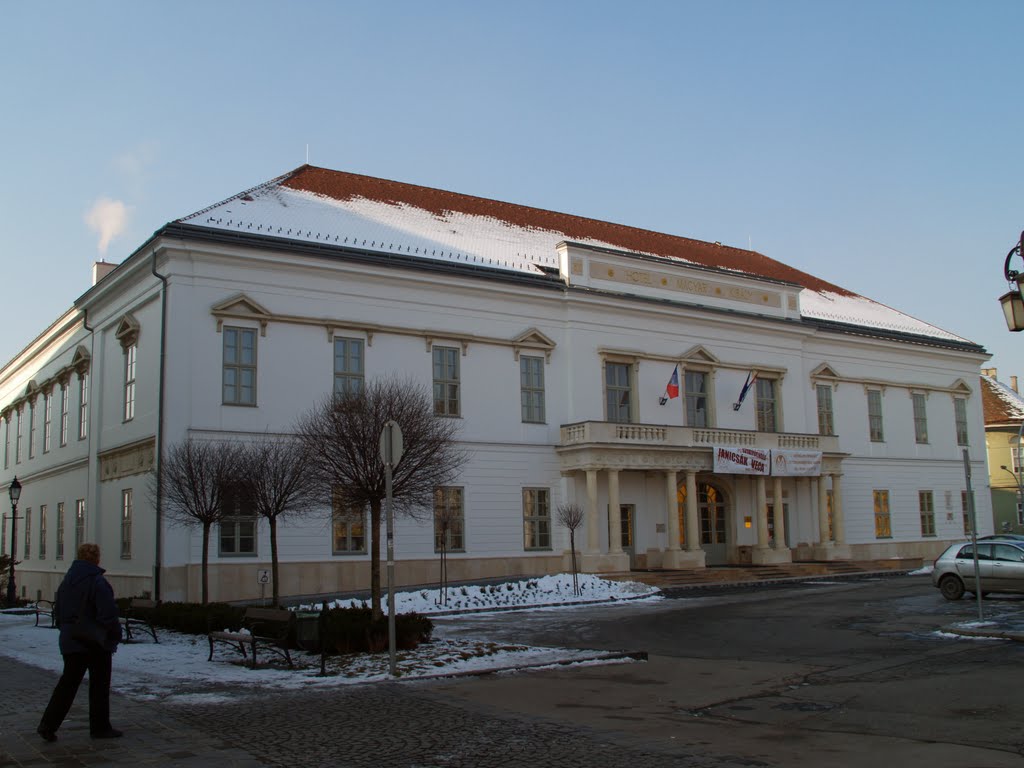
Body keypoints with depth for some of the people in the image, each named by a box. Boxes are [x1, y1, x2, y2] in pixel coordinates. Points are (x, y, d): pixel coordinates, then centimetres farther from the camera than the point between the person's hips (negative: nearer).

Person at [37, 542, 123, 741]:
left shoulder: (66, 582, 8)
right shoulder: (98, 582, -17)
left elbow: (59, 613, 16)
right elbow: (108, 614, -20)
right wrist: (115, 636, -9)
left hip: (70, 643, 7)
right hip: (97, 643, -7)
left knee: (68, 683, 13)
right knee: (99, 685, 5)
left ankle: (48, 725, 5)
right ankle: (100, 727, 13)